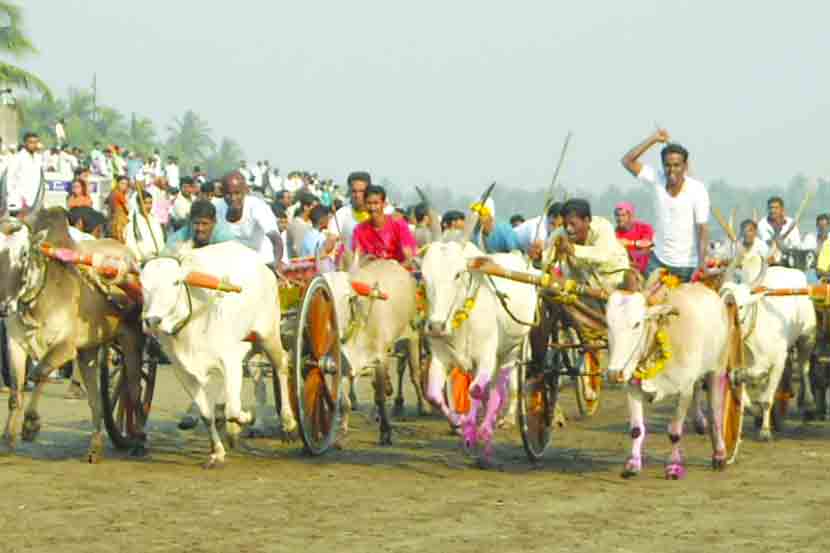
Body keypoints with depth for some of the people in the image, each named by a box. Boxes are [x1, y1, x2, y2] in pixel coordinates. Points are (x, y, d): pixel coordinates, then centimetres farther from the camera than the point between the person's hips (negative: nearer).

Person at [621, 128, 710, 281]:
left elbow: (703, 228, -17)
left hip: (688, 265, -3)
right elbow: (628, 161, -6)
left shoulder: (697, 190, -15)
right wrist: (653, 139, -13)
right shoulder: (657, 180, -5)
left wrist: (701, 263, -28)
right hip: (659, 260, 4)